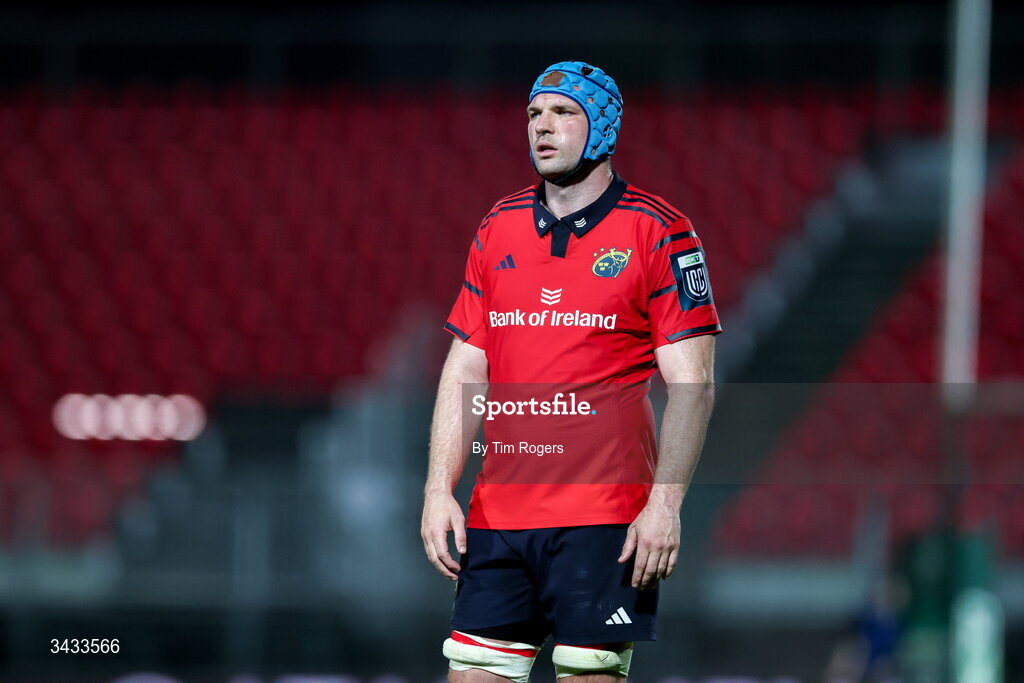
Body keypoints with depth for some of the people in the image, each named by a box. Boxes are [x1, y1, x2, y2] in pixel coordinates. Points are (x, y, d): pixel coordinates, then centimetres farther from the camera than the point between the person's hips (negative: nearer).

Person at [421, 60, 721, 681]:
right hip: (497, 511, 5)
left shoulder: (657, 232, -2)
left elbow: (692, 384, -6)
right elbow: (465, 370, 15)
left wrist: (664, 503, -14)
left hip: (605, 516, -5)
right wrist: (439, 490, 5)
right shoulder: (498, 229, 14)